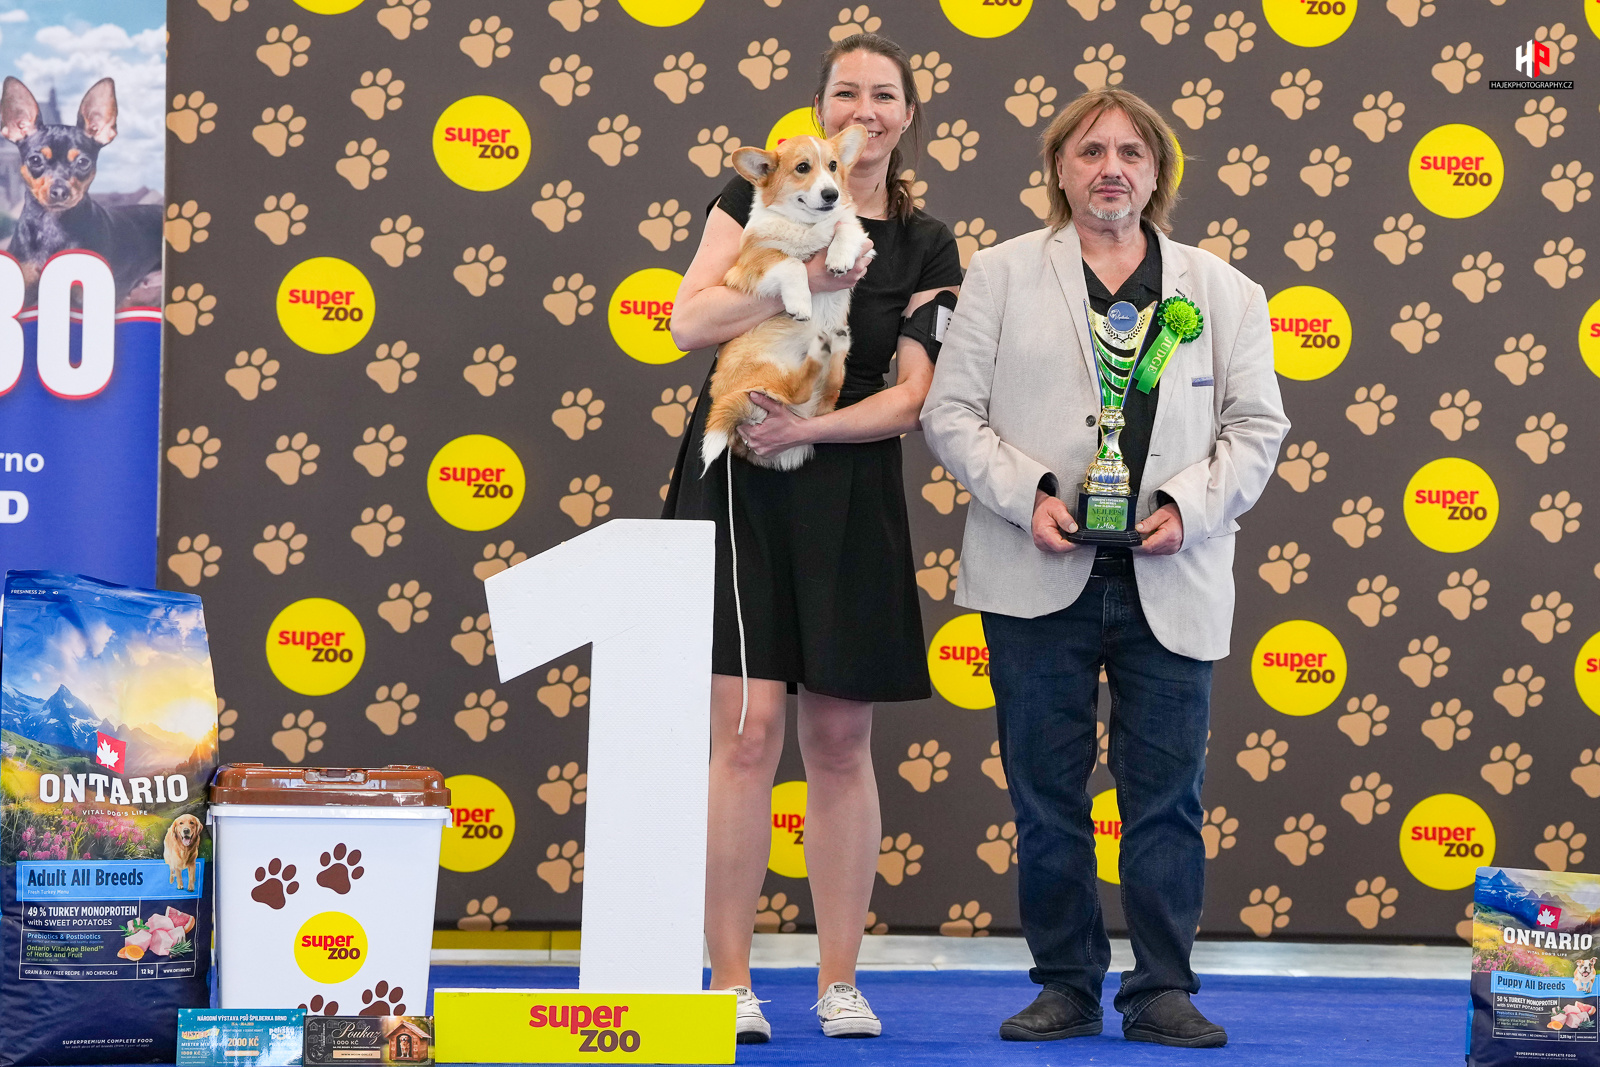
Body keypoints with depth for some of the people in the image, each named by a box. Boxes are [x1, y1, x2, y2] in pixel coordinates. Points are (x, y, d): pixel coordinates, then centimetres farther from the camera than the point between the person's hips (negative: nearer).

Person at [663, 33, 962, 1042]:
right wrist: (804, 276, -18)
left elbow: (913, 398, -1)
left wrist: (812, 427, -16)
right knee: (745, 732, -8)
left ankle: (841, 983, 13)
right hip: (738, 488, -2)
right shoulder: (762, 196, 5)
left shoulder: (927, 248, 7)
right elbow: (690, 321, -7)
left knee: (840, 740, 6)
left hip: (848, 497, 2)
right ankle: (731, 983, -3)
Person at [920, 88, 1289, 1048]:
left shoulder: (1223, 290, 11)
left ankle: (1163, 990, 8)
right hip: (1042, 576, 0)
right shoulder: (1002, 273, 8)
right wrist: (1027, 493, -11)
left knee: (1166, 792, 0)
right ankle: (1067, 986, 13)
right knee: (1047, 792, 3)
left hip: (1170, 580, 1)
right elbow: (952, 409, 3)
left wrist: (1189, 505, -9)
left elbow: (1256, 424, 8)